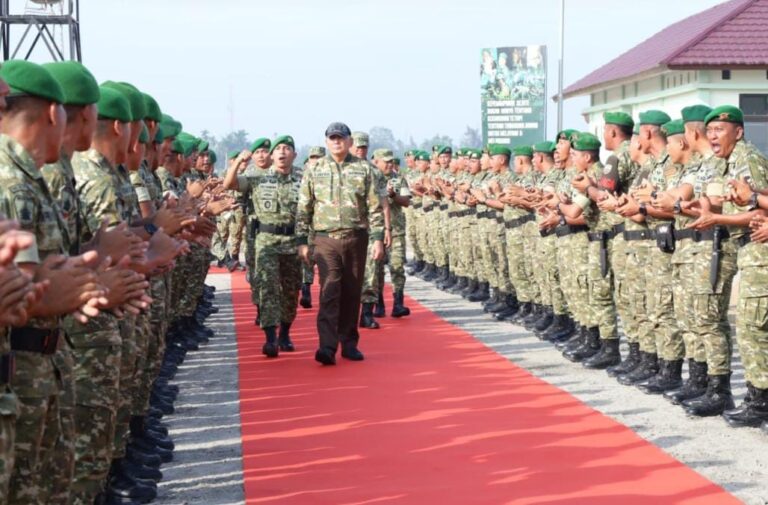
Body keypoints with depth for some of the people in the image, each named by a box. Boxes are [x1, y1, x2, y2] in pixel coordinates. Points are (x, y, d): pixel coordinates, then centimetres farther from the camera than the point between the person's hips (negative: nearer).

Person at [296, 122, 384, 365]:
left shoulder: (363, 169, 4)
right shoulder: (314, 170, 5)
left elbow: (375, 207, 3)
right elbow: (303, 209, 6)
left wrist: (378, 238, -4)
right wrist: (302, 241, 1)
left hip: (356, 238, 1)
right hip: (326, 238, -1)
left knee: (352, 293, 8)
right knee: (329, 292, -12)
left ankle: (349, 343, 19)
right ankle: (327, 346, -17)